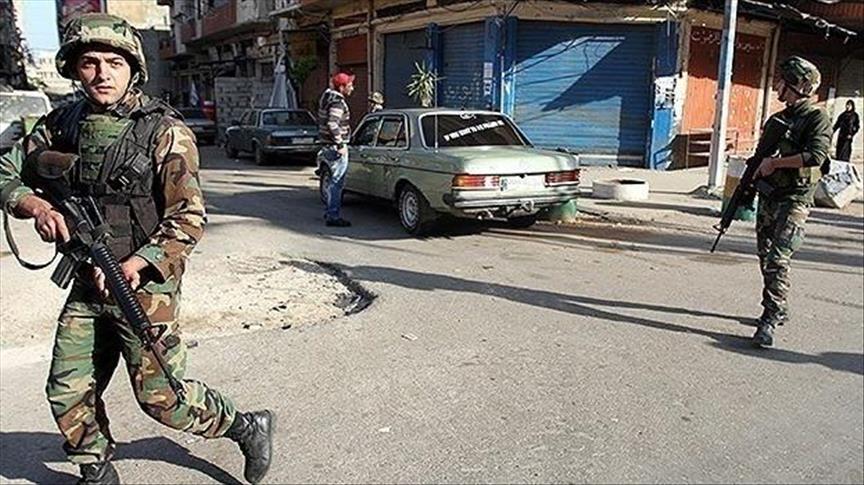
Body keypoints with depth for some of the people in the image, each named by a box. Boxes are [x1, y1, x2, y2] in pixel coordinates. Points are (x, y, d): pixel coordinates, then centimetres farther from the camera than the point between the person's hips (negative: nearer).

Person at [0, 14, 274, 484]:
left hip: (144, 285, -6)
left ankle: (248, 427, 21)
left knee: (161, 398, -1)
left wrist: (135, 265, -25)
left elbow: (189, 219, -15)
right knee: (67, 392, 12)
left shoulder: (164, 131, -12)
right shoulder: (62, 123, 5)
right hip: (87, 285, 6)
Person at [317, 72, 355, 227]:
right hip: (336, 147, -10)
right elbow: (333, 124, -28)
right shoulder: (337, 102, -17)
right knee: (337, 182, -6)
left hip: (328, 145, 10)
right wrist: (340, 145, -25)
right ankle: (333, 216, -3)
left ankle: (330, 212, 28)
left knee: (334, 181, 19)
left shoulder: (329, 97, 15)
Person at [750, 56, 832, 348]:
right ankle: (779, 310, 25)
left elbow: (816, 155, -21)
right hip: (768, 197, 8)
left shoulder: (817, 118, -6)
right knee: (766, 259, 12)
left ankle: (770, 319, -13)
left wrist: (775, 162, -16)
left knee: (778, 260, -16)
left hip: (795, 199, -8)